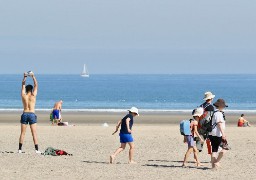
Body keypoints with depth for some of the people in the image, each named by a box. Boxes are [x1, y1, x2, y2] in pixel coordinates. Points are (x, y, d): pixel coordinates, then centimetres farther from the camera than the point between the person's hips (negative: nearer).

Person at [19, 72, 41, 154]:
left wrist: (25, 77, 22)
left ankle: (20, 149, 4)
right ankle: (36, 149, -5)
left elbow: (23, 85, 15)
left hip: (24, 114, 2)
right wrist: (33, 76, 11)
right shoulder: (33, 96, -4)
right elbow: (36, 85, 6)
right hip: (32, 114, -2)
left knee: (22, 133, 6)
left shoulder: (23, 96, 1)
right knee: (34, 133, -2)